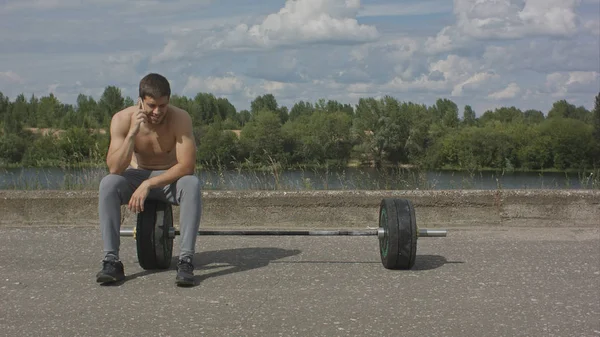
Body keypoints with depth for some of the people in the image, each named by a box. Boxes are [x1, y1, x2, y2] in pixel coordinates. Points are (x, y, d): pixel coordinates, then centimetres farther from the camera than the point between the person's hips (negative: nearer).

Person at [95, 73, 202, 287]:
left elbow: (187, 166, -27)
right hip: (136, 176, 1)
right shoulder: (122, 119, -20)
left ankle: (186, 260, -31)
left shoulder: (180, 119, -23)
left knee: (192, 184, -34)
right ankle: (111, 260, -26)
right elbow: (114, 169, -27)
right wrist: (132, 132, -37)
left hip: (170, 179, -1)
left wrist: (148, 184, -34)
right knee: (108, 183, -30)